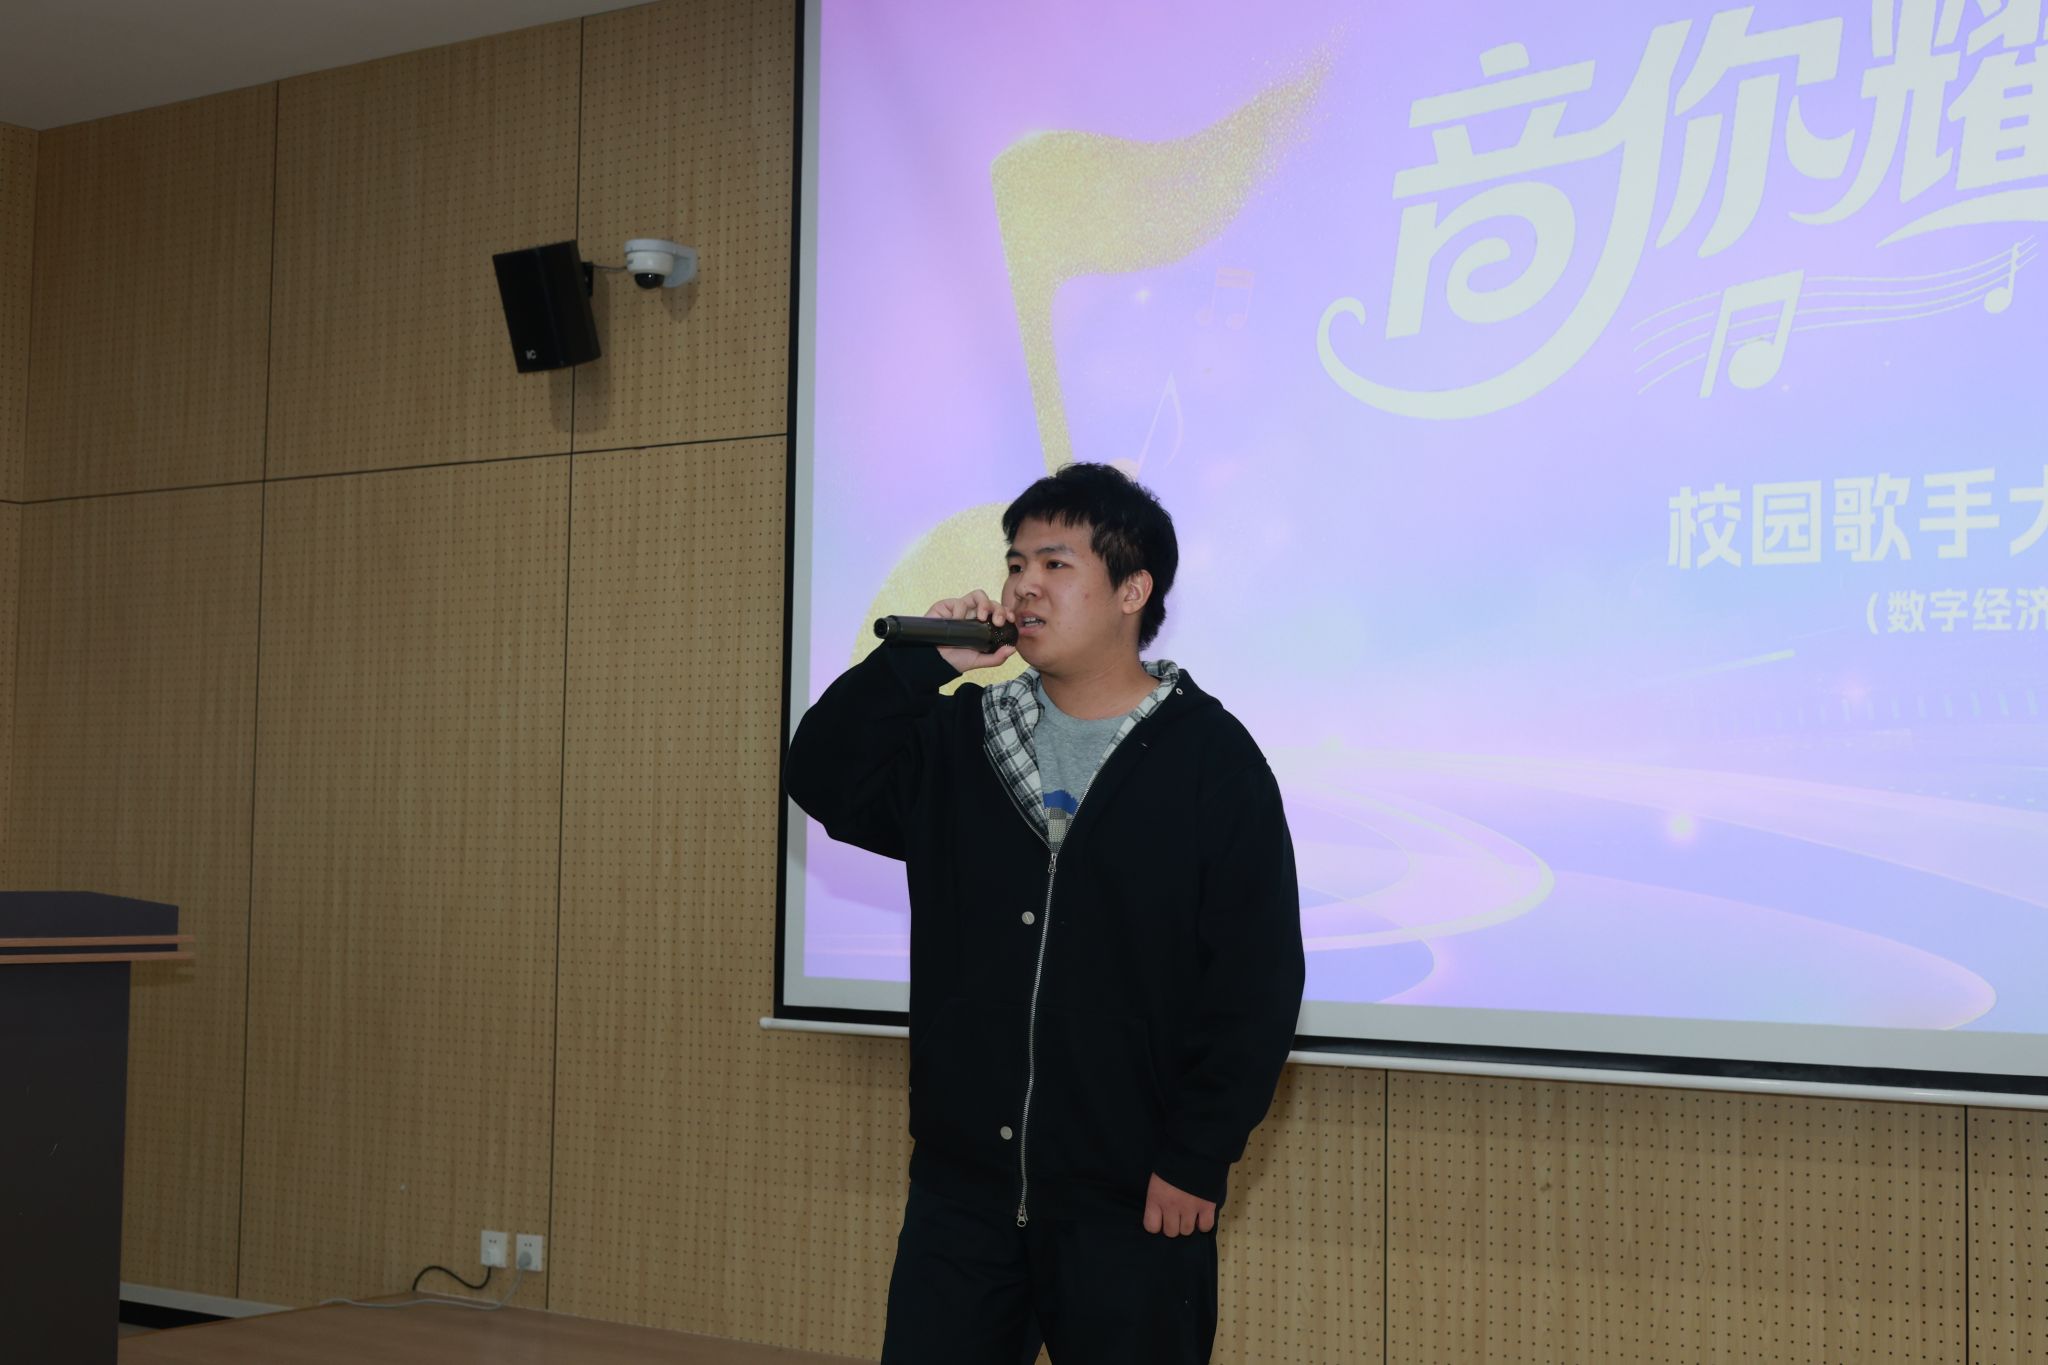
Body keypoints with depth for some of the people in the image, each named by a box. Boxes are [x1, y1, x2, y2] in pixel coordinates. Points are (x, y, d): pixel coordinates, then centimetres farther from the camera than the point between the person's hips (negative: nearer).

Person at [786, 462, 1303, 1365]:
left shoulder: (1211, 758, -5)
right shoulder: (961, 738, 11)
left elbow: (1258, 980, -8)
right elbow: (824, 779, 0)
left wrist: (1196, 1161, -11)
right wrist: (919, 661, -10)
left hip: (1132, 1203, -4)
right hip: (960, 1186, 4)